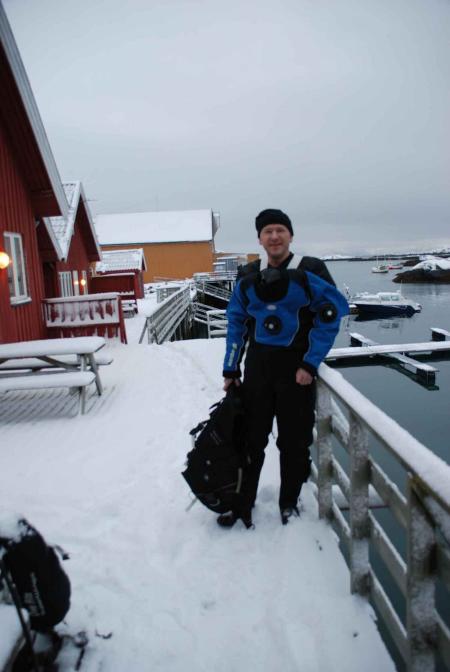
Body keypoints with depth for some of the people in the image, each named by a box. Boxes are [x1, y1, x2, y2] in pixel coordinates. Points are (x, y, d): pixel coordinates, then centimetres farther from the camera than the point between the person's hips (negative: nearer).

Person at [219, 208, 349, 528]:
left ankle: (289, 504, 30)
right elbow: (237, 323, 10)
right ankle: (242, 505, 24)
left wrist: (310, 365, -13)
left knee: (294, 442, 9)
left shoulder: (310, 271, -7)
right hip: (258, 365, 3)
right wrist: (231, 370, 8)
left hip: (296, 367, -3)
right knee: (251, 439, 10)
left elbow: (330, 316, -9)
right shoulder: (247, 277, 5)